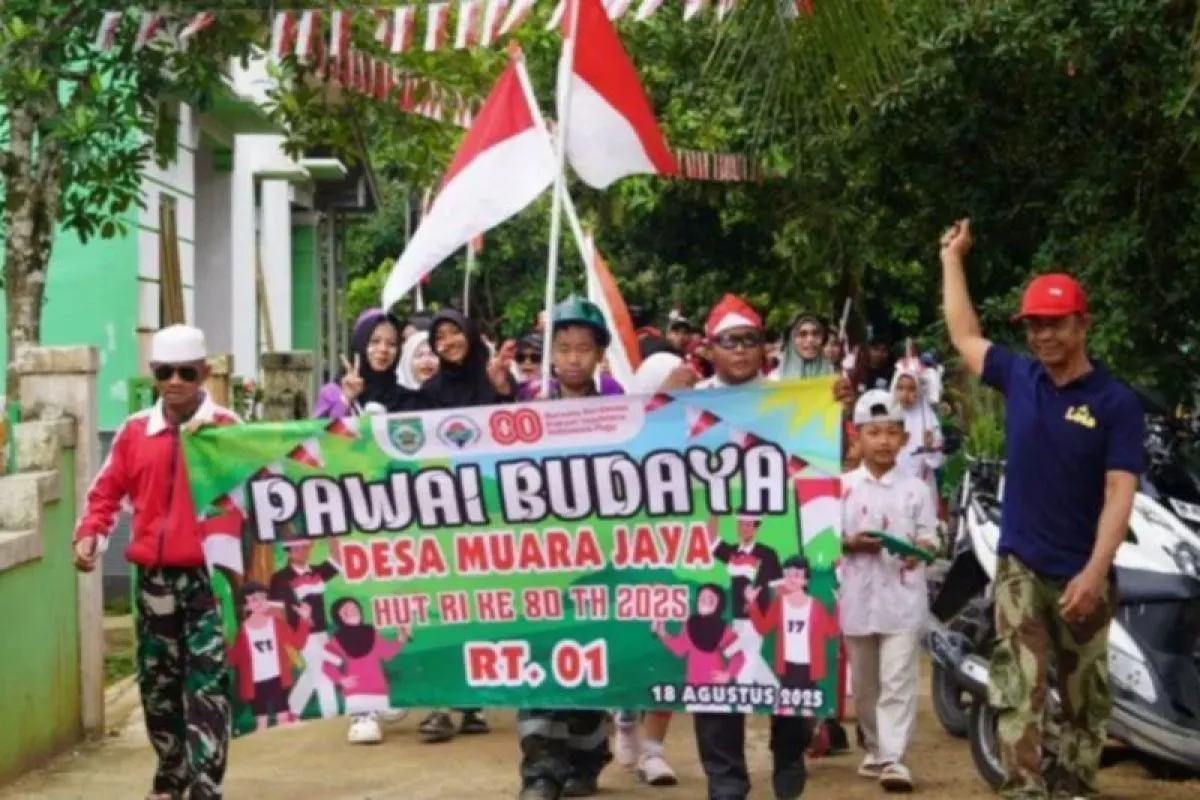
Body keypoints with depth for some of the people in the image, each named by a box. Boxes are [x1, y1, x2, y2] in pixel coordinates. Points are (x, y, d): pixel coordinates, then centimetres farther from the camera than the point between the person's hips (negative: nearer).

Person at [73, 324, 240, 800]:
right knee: (157, 683, 14)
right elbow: (107, 491, 12)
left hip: (211, 575, -4)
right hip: (155, 577, 4)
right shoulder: (135, 431, 5)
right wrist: (90, 534, -3)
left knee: (208, 686, -7)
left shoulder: (227, 427, -3)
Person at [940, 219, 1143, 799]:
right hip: (1020, 565, 2)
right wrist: (953, 258, 27)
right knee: (1017, 693, -8)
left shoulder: (1116, 402, -7)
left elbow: (1119, 493, -13)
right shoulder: (1019, 377, 4)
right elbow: (964, 336, 21)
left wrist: (1096, 571, -23)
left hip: (1081, 574, -2)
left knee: (1085, 700, 9)